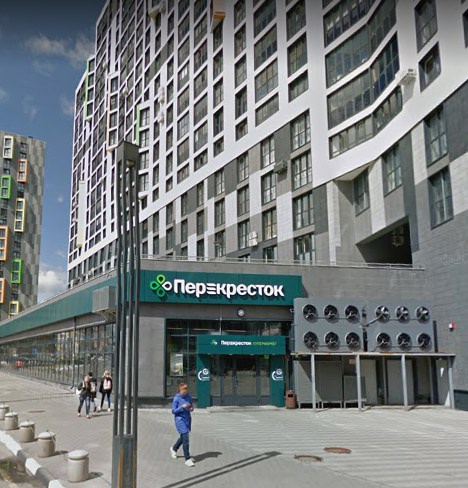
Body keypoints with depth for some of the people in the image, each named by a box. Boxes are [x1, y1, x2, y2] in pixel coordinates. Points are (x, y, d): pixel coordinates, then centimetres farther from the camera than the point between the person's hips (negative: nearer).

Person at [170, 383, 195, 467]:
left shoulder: (188, 396, 0)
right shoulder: (176, 398, -15)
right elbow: (174, 411, -13)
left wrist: (191, 408, -9)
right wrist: (182, 407, -26)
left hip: (187, 418, 6)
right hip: (180, 419, -6)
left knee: (183, 437, 21)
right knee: (185, 438, -13)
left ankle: (174, 449, 48)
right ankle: (187, 459, -7)